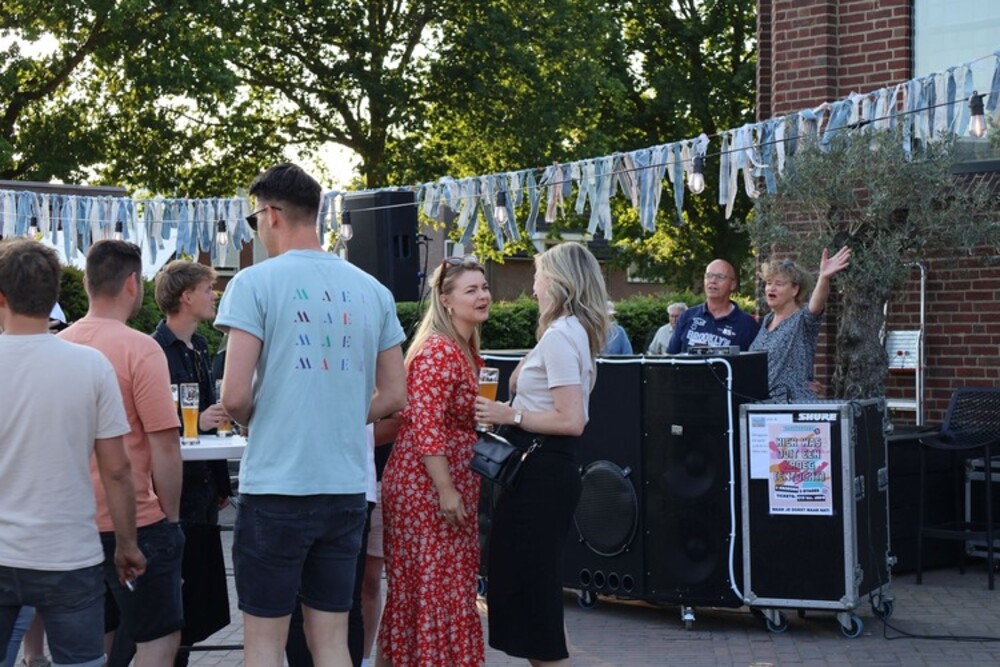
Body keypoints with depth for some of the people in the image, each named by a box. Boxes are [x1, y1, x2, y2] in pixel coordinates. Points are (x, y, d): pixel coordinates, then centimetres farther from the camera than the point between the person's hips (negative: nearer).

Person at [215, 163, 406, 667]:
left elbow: (235, 396, -14)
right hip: (347, 490, 5)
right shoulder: (372, 291, 7)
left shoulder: (256, 283, -8)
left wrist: (254, 420, 7)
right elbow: (394, 396, 10)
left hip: (275, 489, -5)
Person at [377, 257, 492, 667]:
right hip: (427, 486, -9)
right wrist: (446, 491, -24)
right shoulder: (438, 351, -16)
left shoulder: (467, 350, 13)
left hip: (454, 484, 9)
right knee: (435, 589, -3)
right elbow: (425, 426, -22)